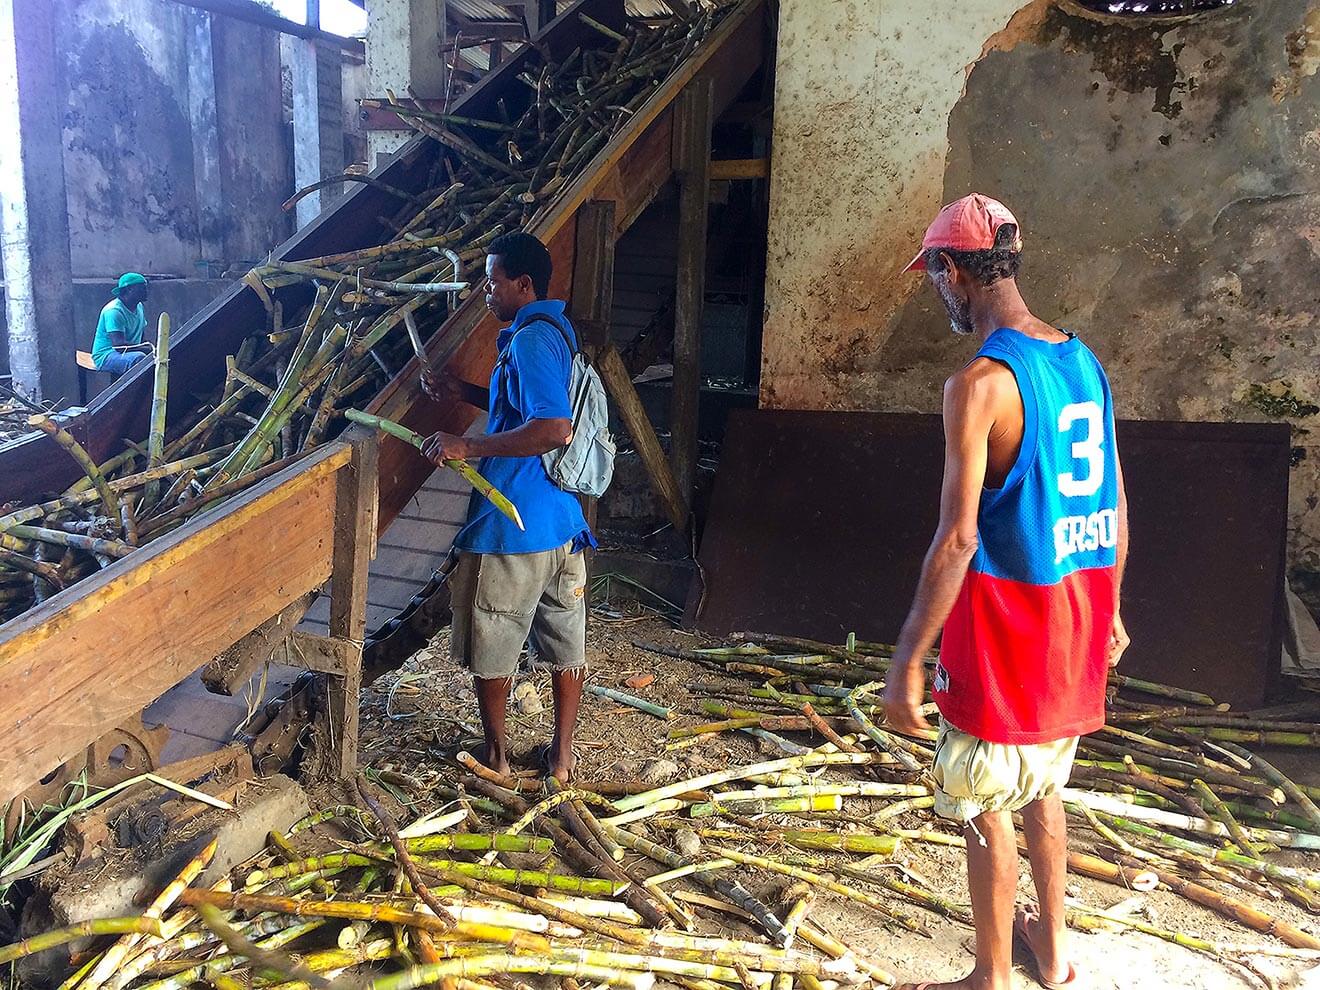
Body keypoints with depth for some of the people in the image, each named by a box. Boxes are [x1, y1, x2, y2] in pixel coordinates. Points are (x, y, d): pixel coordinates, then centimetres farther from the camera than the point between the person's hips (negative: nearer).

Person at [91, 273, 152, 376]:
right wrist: (146, 348, -28)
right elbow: (119, 345, -26)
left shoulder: (140, 307, 11)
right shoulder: (114, 310, -17)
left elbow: (142, 338, 17)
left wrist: (150, 346, -4)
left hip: (130, 352, 8)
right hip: (106, 356, -8)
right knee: (139, 358, -37)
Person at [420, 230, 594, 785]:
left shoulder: (530, 340, -18)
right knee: (565, 644, 15)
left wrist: (468, 446, -26)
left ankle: (495, 755, 26)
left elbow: (554, 428, -30)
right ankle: (561, 755, 29)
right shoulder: (557, 332, 12)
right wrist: (463, 393, 17)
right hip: (563, 520, 9)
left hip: (511, 528, -9)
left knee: (490, 648, 10)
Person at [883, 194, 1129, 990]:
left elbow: (957, 538, -24)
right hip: (1078, 624, 8)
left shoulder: (980, 383, -20)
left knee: (986, 807, 8)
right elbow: (1116, 505, 11)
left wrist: (909, 658, -19)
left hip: (1005, 626, -8)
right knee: (1044, 790, 24)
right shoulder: (1085, 363, 5)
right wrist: (1108, 611, 22)